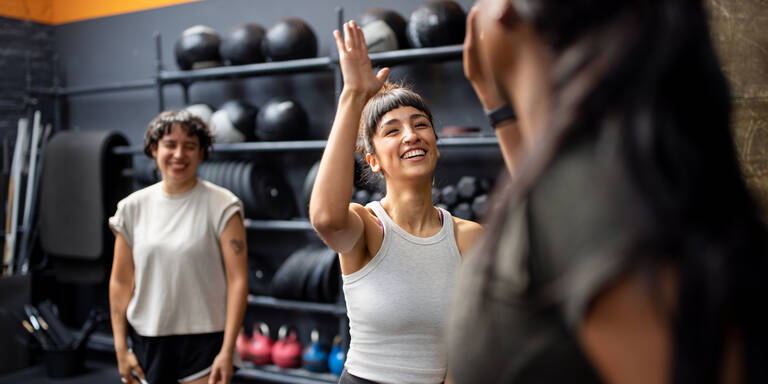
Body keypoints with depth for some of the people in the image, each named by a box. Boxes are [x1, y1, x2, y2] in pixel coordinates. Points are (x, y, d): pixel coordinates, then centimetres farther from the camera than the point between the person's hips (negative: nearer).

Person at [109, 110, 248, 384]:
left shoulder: (221, 206, -6)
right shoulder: (133, 207, 5)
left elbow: (237, 280, -10)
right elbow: (120, 282, 7)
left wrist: (227, 351, -15)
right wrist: (121, 348, 4)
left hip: (204, 341, -3)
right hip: (146, 340, 4)